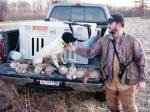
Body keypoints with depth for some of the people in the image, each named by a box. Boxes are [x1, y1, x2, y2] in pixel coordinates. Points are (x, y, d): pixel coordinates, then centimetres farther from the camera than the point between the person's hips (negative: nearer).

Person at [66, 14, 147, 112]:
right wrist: (75, 49, -1)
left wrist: (142, 80, -6)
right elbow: (90, 53, 6)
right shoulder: (103, 40, 3)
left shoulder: (132, 40, -7)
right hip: (109, 81, 4)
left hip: (126, 82, -3)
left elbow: (141, 60, -4)